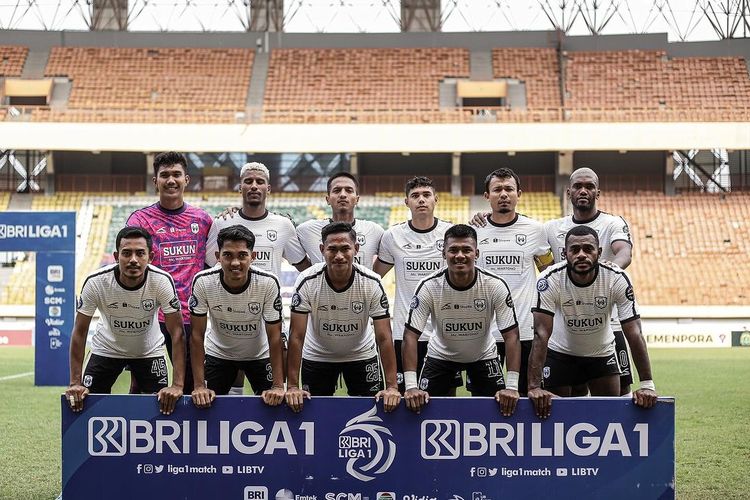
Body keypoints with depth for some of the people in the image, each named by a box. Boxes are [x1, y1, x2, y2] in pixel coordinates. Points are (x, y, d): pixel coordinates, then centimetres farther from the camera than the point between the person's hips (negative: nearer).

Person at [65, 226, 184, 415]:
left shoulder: (162, 281, -28)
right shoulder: (96, 282, -28)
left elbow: (176, 332, -27)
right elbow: (79, 332, -19)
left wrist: (177, 385, -33)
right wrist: (75, 383, -23)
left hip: (150, 350, 0)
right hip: (106, 349, 0)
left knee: (164, 405, -11)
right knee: (85, 404, -4)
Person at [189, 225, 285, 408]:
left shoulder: (268, 283, -27)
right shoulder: (202, 282, -25)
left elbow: (274, 336, -20)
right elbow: (197, 335, -18)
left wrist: (278, 386, -23)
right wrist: (199, 386, -22)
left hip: (259, 355, 0)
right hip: (218, 354, 0)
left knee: (273, 403, -5)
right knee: (205, 403, -2)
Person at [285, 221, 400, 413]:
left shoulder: (372, 283, -23)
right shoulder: (307, 282, -25)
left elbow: (384, 337, -22)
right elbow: (297, 336, -23)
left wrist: (392, 387, -29)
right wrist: (293, 386, -29)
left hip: (362, 354, 0)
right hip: (317, 356, 0)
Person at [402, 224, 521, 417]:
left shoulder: (495, 285, -25)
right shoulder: (429, 286, -25)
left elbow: (511, 335, -22)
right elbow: (411, 335, -24)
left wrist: (512, 387, -31)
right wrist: (411, 386, -34)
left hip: (483, 356, 0)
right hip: (441, 355, 0)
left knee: (503, 407, -10)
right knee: (420, 404, -9)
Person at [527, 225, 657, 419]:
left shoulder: (617, 278, -25)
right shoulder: (549, 280, -29)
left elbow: (634, 333, -25)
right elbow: (541, 334, -34)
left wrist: (647, 384, -30)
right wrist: (534, 387, -42)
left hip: (603, 352, 1)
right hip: (560, 353, -1)